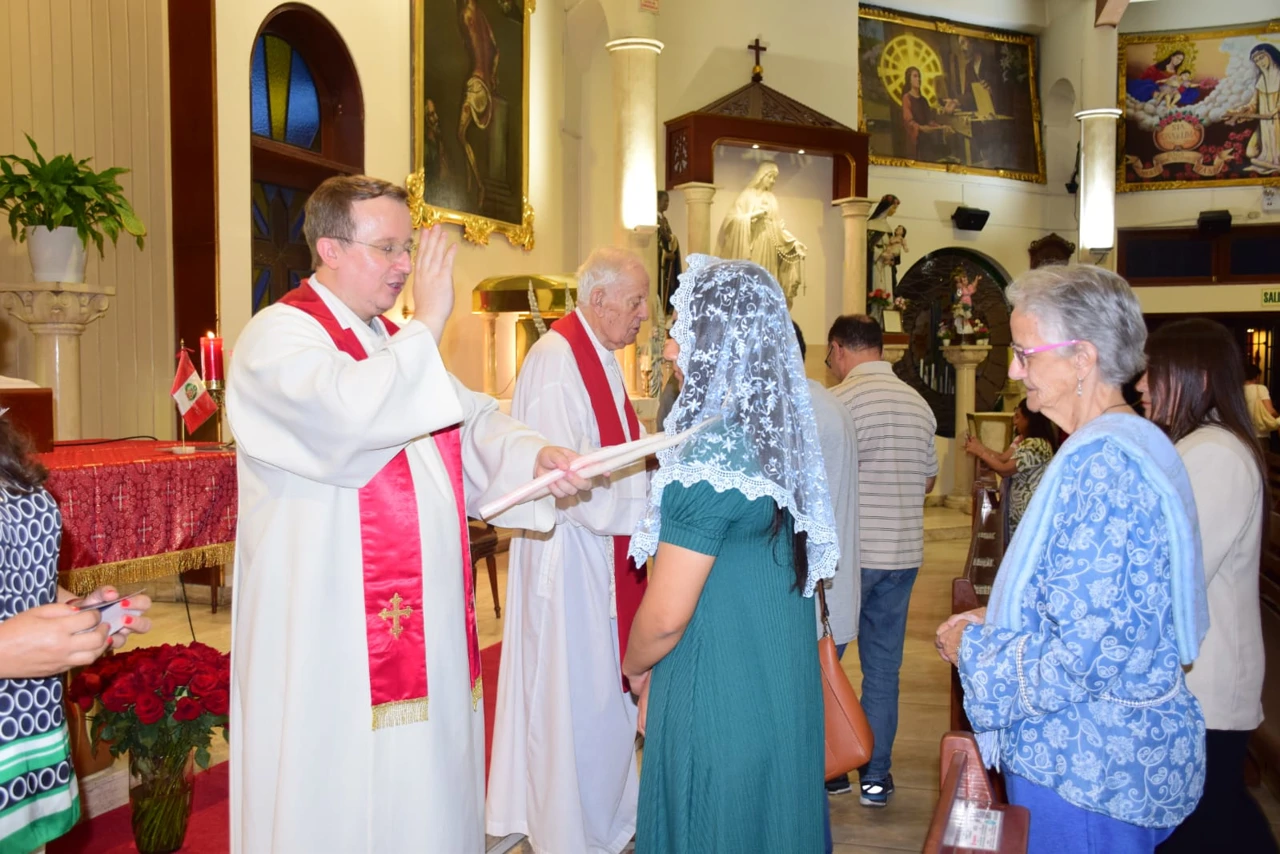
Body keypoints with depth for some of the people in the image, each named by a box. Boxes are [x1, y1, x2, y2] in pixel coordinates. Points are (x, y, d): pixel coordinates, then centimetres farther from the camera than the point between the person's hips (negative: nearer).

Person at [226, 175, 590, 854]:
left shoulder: (394, 343, 17)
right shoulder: (278, 336, -9)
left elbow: (472, 422, 10)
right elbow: (351, 412, -30)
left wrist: (534, 455, -10)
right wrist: (427, 325, -18)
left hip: (424, 619, 8)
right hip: (330, 628, -7)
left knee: (424, 786, 14)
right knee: (343, 799, 2)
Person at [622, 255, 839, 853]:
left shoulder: (708, 456, -23)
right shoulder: (787, 440, 2)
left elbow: (665, 616, -20)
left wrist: (635, 668, 2)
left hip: (717, 700, -8)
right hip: (786, 692, 8)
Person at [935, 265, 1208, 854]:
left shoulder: (1099, 463, -25)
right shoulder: (1140, 440, 8)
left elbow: (1077, 658, -26)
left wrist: (971, 648, -11)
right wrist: (995, 622, 9)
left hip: (1085, 771, -10)